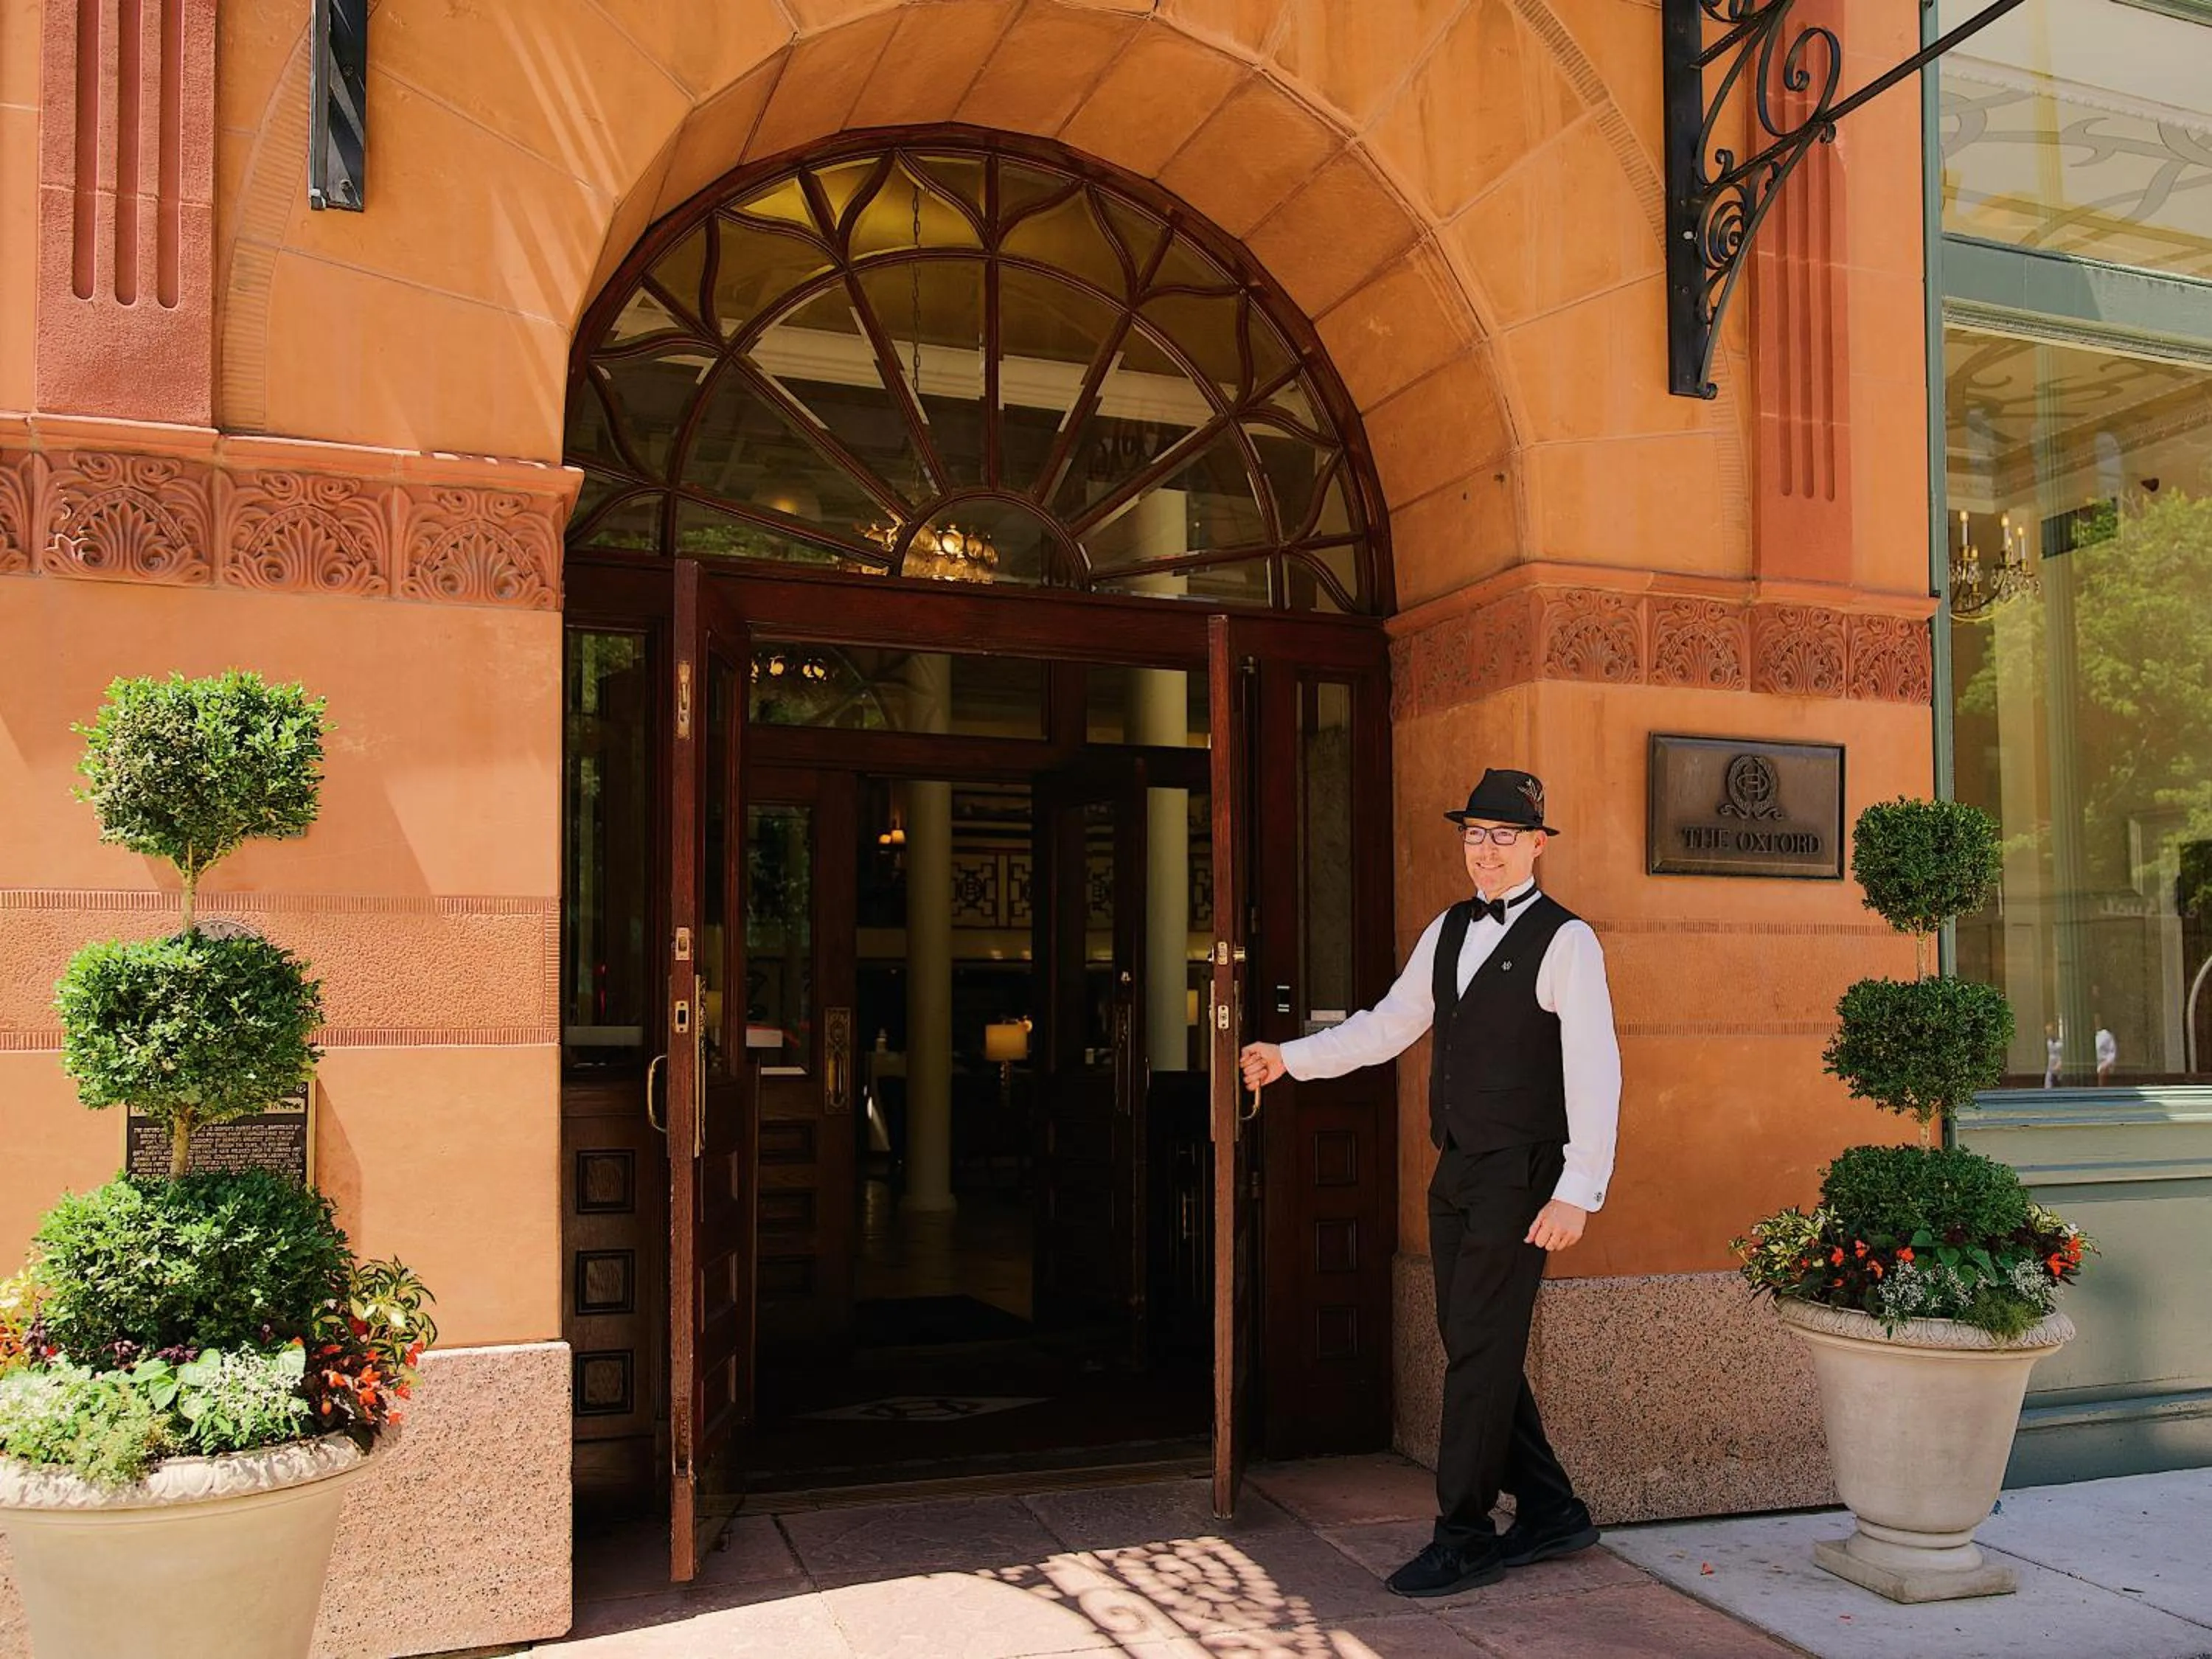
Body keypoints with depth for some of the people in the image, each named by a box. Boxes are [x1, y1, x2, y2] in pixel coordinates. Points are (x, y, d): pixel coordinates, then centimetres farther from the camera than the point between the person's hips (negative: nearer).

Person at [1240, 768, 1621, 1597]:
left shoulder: (1566, 941, -11)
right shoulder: (1448, 931, 11)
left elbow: (1594, 1071, -16)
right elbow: (1389, 1026, 19)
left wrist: (1577, 1192, -22)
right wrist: (1289, 1057, 14)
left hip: (1520, 1177, -7)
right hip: (1456, 1170, 8)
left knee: (1482, 1352, -4)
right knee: (1473, 1348, 13)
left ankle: (1463, 1537, 9)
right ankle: (1550, 1512, 28)